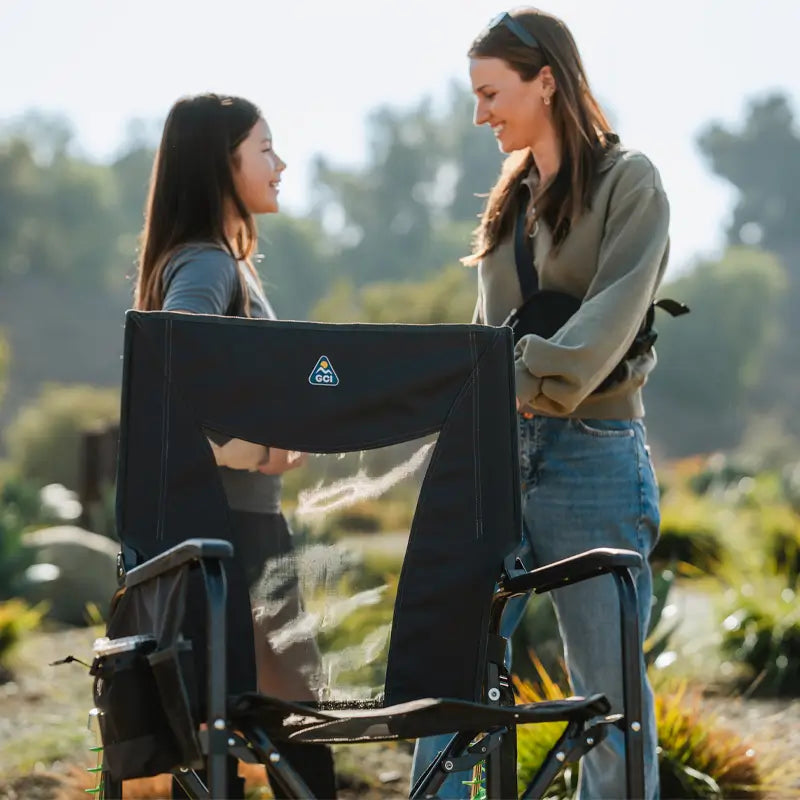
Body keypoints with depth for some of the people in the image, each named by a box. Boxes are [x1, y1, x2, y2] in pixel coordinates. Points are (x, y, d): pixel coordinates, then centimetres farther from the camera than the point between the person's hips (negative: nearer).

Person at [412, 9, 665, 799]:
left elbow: (608, 323, -17)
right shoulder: (511, 197, 16)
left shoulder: (627, 182, -4)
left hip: (593, 459, -6)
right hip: (498, 456, 6)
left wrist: (522, 387, -26)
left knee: (608, 683, 0)